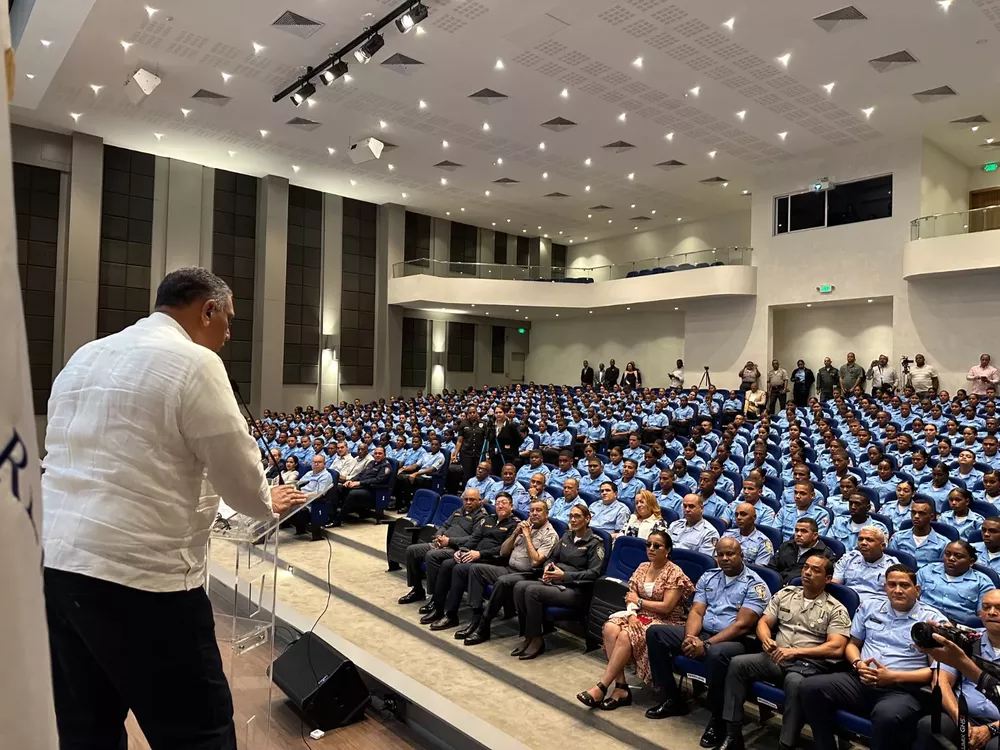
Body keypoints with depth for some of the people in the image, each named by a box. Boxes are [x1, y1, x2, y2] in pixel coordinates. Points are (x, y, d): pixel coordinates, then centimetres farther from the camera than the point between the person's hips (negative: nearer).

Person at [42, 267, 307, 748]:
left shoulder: (82, 358, 14)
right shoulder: (193, 362, -10)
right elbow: (239, 476, -7)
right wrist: (267, 503, 15)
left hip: (53, 565, 9)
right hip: (139, 576, -8)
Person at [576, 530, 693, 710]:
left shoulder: (675, 573, -10)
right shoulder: (642, 567, 10)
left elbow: (666, 607, -17)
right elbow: (630, 597, 7)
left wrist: (639, 602, -8)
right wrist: (632, 612, -15)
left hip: (665, 622, -6)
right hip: (640, 615, 6)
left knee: (626, 635, -32)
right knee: (610, 628, -25)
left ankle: (601, 688, -26)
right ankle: (620, 687, -23)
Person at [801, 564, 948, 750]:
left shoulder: (933, 619, 2)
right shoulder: (870, 606, 14)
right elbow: (852, 644, 20)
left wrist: (893, 676, -14)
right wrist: (858, 664, -4)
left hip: (903, 690, -4)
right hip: (861, 681, 4)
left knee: (886, 715, -40)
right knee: (812, 687, -21)